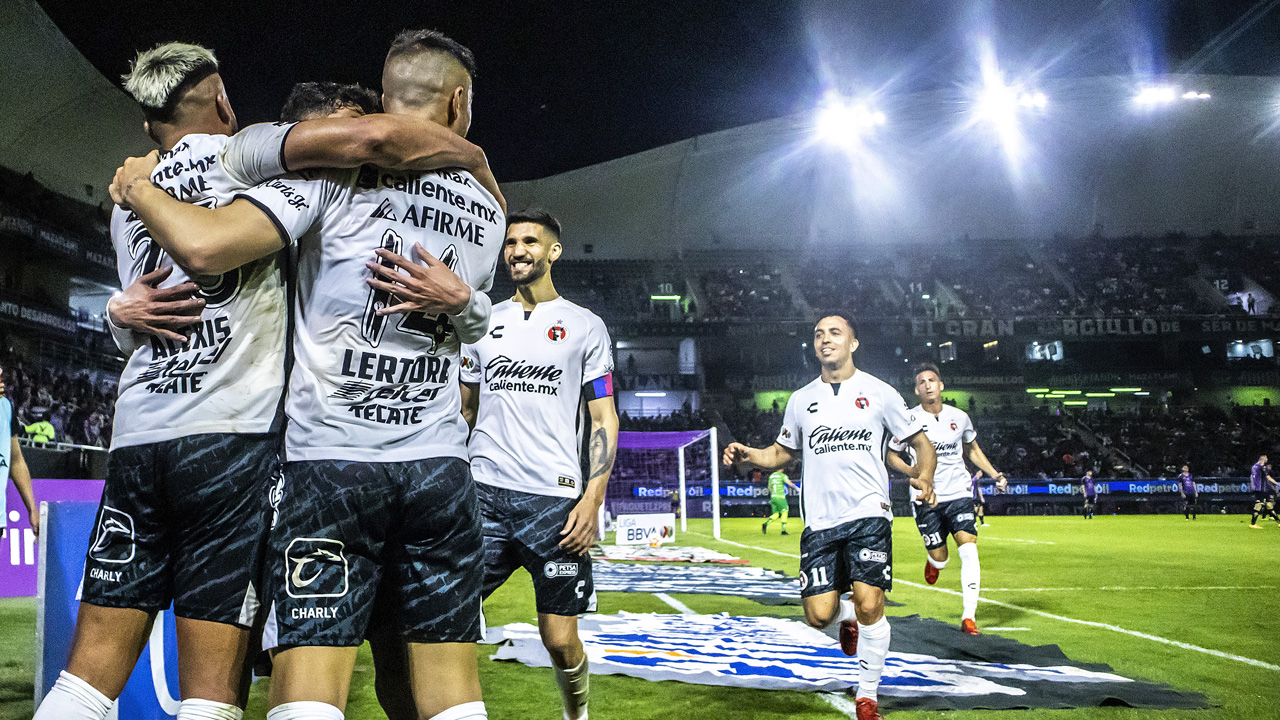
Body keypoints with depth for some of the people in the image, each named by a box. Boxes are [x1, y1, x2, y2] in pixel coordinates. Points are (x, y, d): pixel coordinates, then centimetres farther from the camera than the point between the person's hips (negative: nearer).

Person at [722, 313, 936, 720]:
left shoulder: (879, 393, 4)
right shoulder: (801, 400, 14)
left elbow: (921, 444, 8)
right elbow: (783, 453, 24)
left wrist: (924, 478, -12)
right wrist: (749, 455, 3)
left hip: (868, 514, -3)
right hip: (820, 519, 3)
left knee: (869, 606, -12)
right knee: (819, 614, -6)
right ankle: (846, 617, 32)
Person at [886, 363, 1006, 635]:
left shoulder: (959, 417, 4)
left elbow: (972, 450, 21)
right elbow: (891, 456, 5)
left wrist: (994, 474, 9)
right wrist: (910, 471, -14)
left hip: (959, 493, 1)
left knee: (969, 550, -15)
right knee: (940, 558, 1)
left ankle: (968, 616, -10)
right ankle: (932, 559, 41)